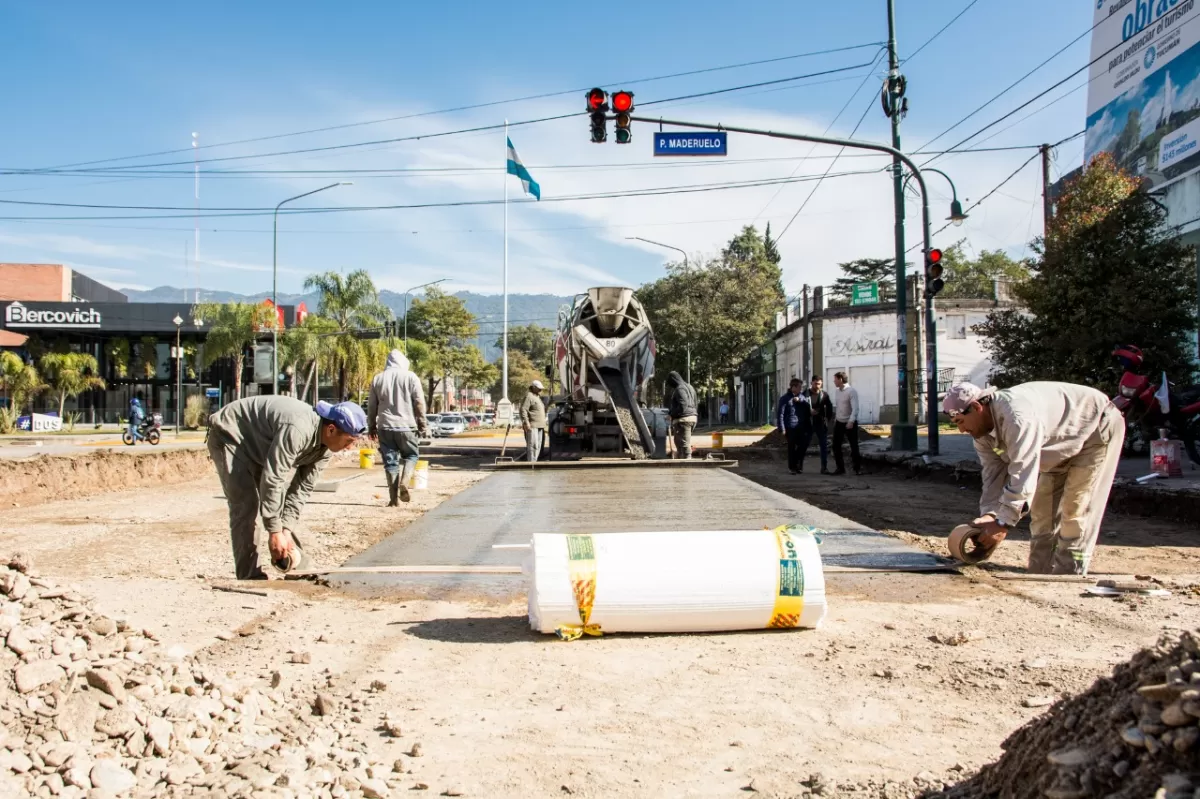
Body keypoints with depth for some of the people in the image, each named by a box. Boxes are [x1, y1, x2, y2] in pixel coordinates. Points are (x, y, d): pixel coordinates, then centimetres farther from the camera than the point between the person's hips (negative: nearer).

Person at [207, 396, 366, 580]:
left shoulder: (324, 447, -10)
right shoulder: (297, 430, -39)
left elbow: (302, 488, -6)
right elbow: (272, 479, -36)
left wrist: (286, 529, -15)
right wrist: (275, 531, -30)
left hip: (258, 445, 9)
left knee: (279, 499, 8)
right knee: (246, 505, -16)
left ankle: (297, 565, 18)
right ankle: (251, 577, -11)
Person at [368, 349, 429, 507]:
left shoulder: (377, 379, 8)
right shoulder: (410, 377, -1)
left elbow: (371, 406, 11)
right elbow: (419, 403, -3)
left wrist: (372, 427, 19)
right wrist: (423, 425, 3)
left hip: (385, 427, 2)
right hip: (406, 426, -2)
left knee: (390, 461, 6)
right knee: (411, 455, 16)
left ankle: (394, 498, 3)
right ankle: (404, 482, -8)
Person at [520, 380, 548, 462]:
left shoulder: (537, 397, 23)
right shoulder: (529, 396, -8)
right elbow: (523, 410, -17)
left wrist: (543, 423, 25)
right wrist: (526, 422, -24)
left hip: (539, 426, 10)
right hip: (532, 426, -10)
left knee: (538, 446, 11)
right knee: (533, 445, -14)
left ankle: (535, 461, 15)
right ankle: (531, 462, -16)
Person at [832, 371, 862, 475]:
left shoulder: (852, 391, -16)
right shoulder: (837, 392, 6)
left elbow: (855, 408, -23)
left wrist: (851, 421, -31)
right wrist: (834, 419, 12)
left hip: (850, 423, -6)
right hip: (839, 423, 6)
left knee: (854, 446, 1)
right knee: (836, 446, 4)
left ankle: (857, 468, 13)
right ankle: (840, 468, 14)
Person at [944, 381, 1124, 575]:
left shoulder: (1017, 416, -40)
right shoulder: (983, 435, -9)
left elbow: (1022, 475, -42)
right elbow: (993, 474, -10)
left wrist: (1002, 524, -39)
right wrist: (989, 514, -26)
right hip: (1065, 442, 9)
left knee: (1075, 510, -13)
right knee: (1042, 508, 8)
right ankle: (1039, 575, 13)